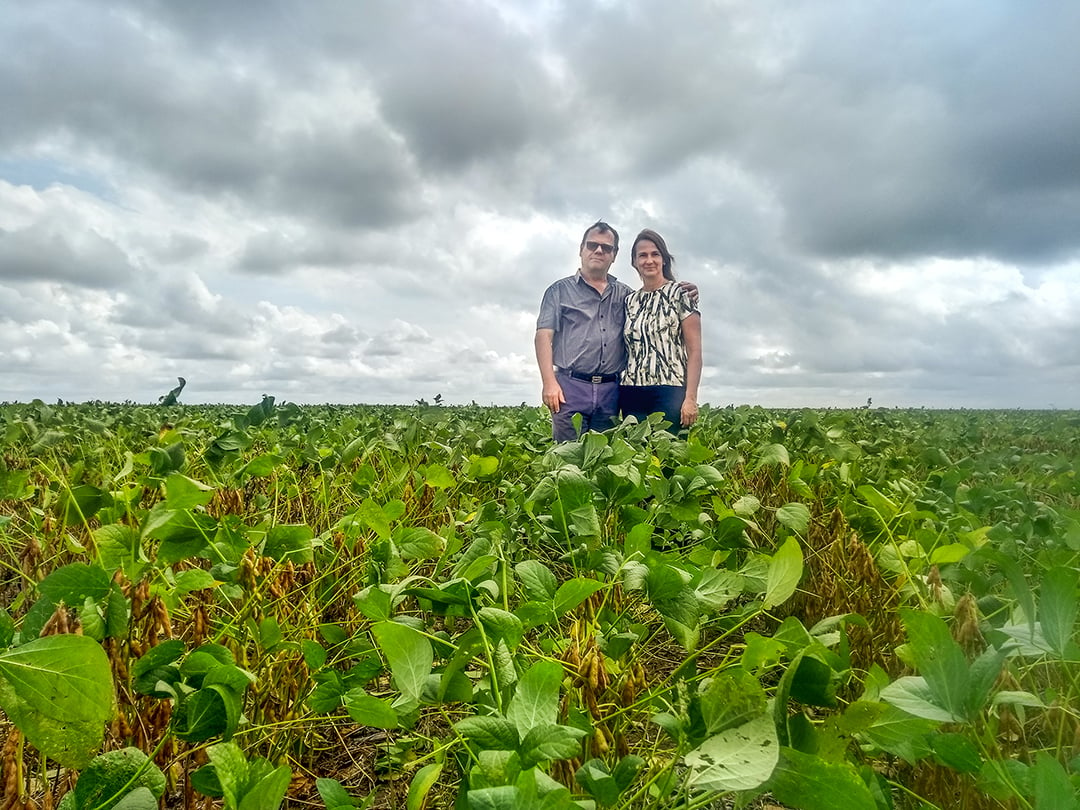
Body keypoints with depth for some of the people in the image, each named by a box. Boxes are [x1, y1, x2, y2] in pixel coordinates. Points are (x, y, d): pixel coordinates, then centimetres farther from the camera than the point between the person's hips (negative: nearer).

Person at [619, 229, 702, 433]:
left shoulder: (680, 293, 2)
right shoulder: (630, 301, 15)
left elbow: (694, 350, -3)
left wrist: (691, 398, -12)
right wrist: (617, 399, 7)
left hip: (669, 391, -4)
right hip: (631, 393, 4)